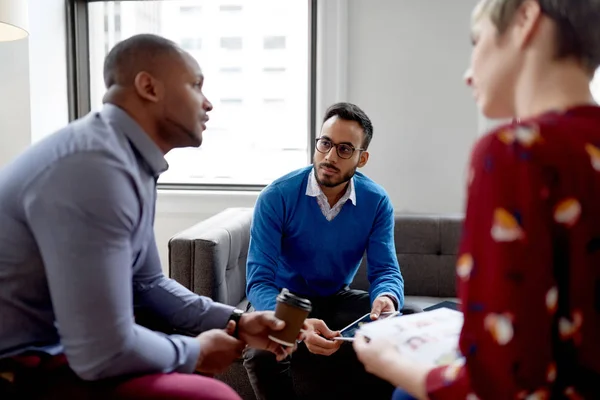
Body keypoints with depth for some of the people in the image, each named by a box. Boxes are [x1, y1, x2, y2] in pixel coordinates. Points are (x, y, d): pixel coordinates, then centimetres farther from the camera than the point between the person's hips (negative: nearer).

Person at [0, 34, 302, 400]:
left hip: (56, 342, 10)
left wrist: (236, 322, 3)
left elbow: (148, 283, 14)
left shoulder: (132, 161, 4)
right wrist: (196, 352, -10)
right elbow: (105, 353, -28)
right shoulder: (95, 166, -27)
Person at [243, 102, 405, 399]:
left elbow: (386, 269, -12)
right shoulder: (276, 197, -22)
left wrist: (387, 298, -39)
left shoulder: (377, 202, -11)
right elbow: (259, 281, -27)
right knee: (261, 353, -33)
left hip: (338, 298, 3)